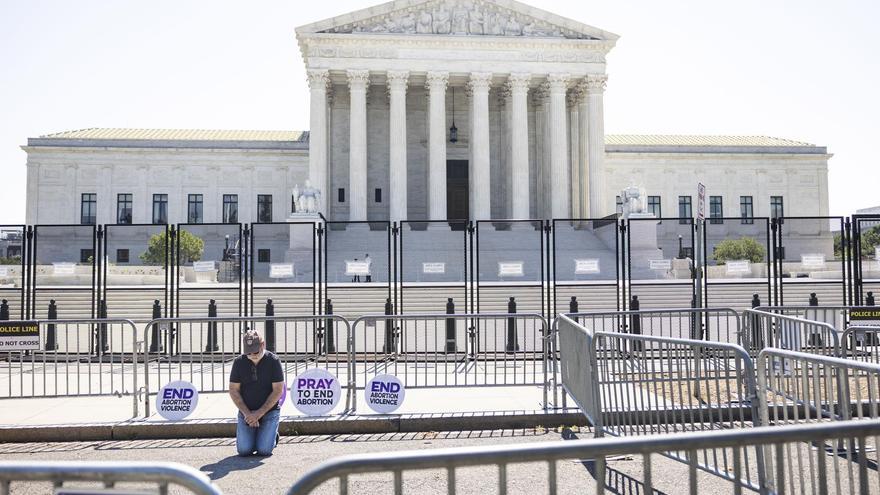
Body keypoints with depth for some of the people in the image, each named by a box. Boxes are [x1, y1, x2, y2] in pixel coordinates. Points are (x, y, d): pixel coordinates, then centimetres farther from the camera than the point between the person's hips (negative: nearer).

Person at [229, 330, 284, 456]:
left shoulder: (273, 361, -10)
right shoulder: (239, 362, -4)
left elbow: (278, 391, -10)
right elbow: (233, 390, -1)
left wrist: (259, 413, -15)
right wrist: (247, 413, -12)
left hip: (269, 411, -2)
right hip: (246, 411, 2)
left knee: (264, 450, -15)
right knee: (244, 450, -10)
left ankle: (273, 435, 18)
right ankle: (249, 435, 22)